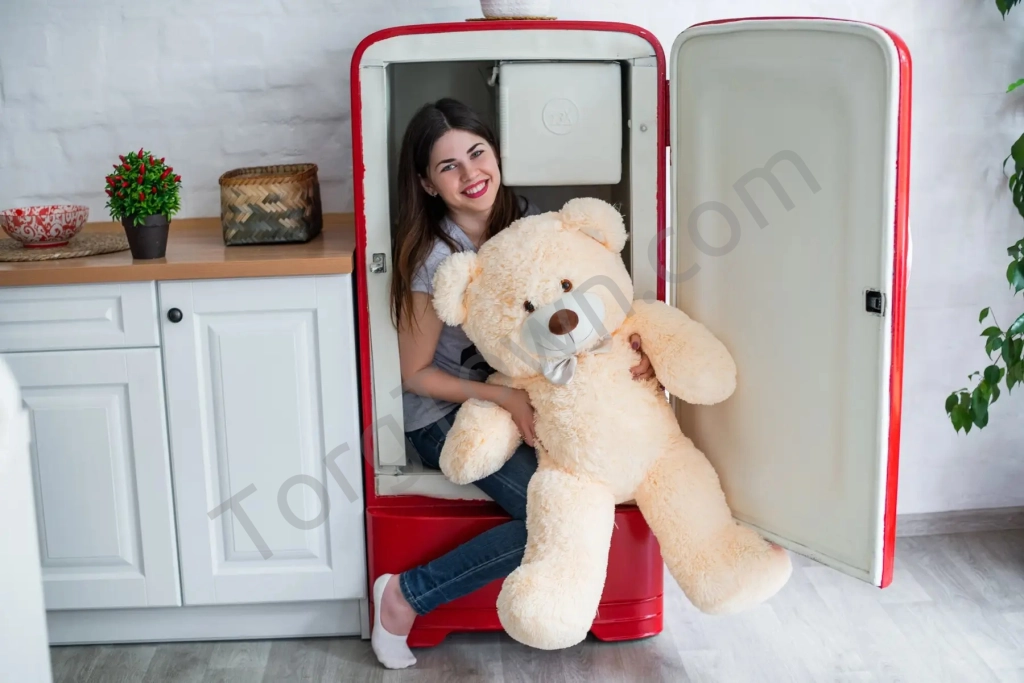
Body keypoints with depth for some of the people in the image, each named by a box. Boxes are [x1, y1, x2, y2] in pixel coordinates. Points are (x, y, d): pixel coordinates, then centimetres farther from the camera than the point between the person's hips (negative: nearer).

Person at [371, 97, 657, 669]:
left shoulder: (526, 220, -7)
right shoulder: (435, 262, -22)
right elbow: (416, 374, -14)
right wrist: (506, 399, -24)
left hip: (517, 392, 7)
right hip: (445, 412, -7)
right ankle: (405, 595, -9)